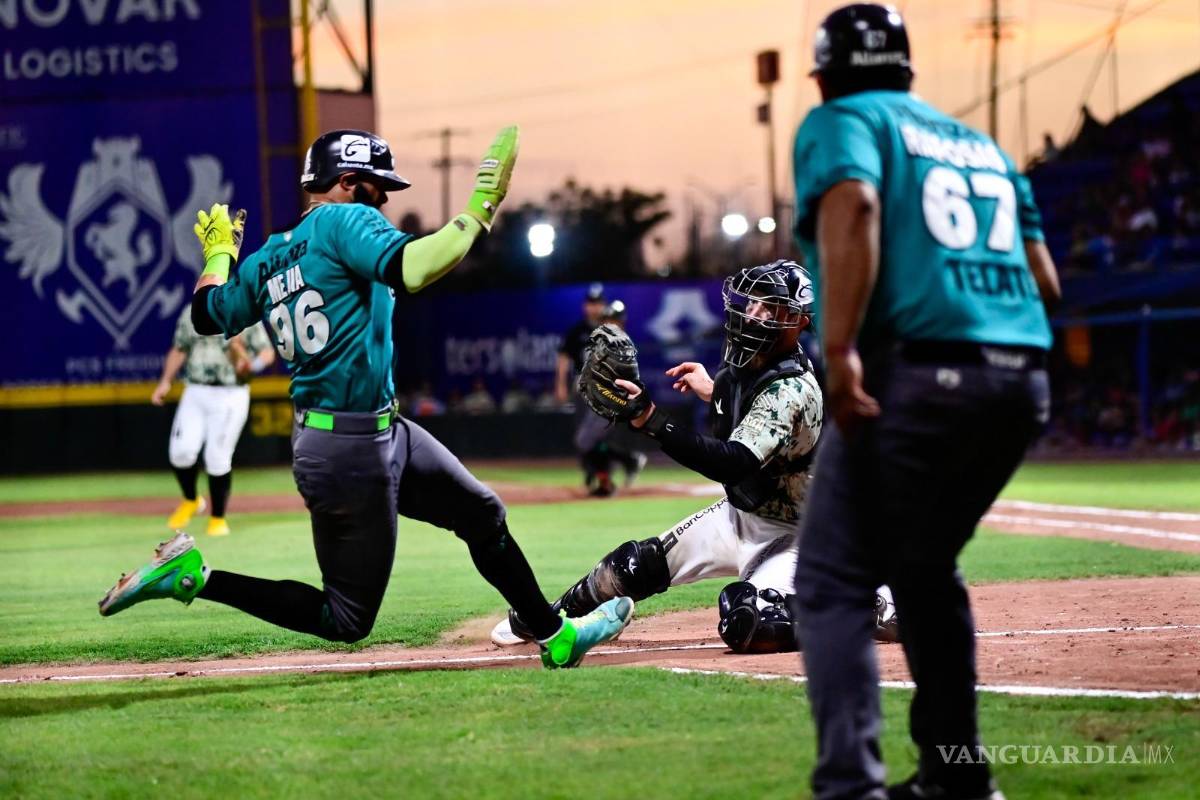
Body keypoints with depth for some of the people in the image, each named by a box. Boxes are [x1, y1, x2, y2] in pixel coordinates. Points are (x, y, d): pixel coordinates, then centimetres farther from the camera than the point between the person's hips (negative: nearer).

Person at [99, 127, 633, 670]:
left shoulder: (266, 259, 9)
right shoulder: (345, 220, -14)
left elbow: (207, 315, 20)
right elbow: (409, 270, -32)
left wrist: (219, 253, 38)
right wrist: (480, 209, -25)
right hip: (352, 455, -10)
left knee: (485, 515, 21)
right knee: (345, 621, -2)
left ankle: (556, 637, 31)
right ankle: (193, 576, -4)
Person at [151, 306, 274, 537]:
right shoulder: (191, 313, 9)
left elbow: (267, 352, -3)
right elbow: (179, 350, 20)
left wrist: (250, 364, -24)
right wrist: (166, 382, 11)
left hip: (230, 395, -4)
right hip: (195, 392, 4)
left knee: (218, 458, -5)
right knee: (181, 450, -8)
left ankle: (218, 519, 12)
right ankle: (190, 501, 21)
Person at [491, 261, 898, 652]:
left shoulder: (791, 388, -29)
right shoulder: (751, 364, -1)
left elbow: (734, 464, -43)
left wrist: (651, 421, -49)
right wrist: (714, 392, 17)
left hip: (785, 535, -9)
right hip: (739, 515, 9)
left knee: (743, 625, -31)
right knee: (635, 564, 5)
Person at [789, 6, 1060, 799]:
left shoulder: (842, 121, 7)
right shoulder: (981, 144, 25)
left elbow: (853, 203, -16)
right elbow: (1045, 281, 18)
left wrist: (840, 352, -22)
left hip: (915, 373, -6)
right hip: (1023, 382, 7)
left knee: (834, 584, -3)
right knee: (926, 571, 24)